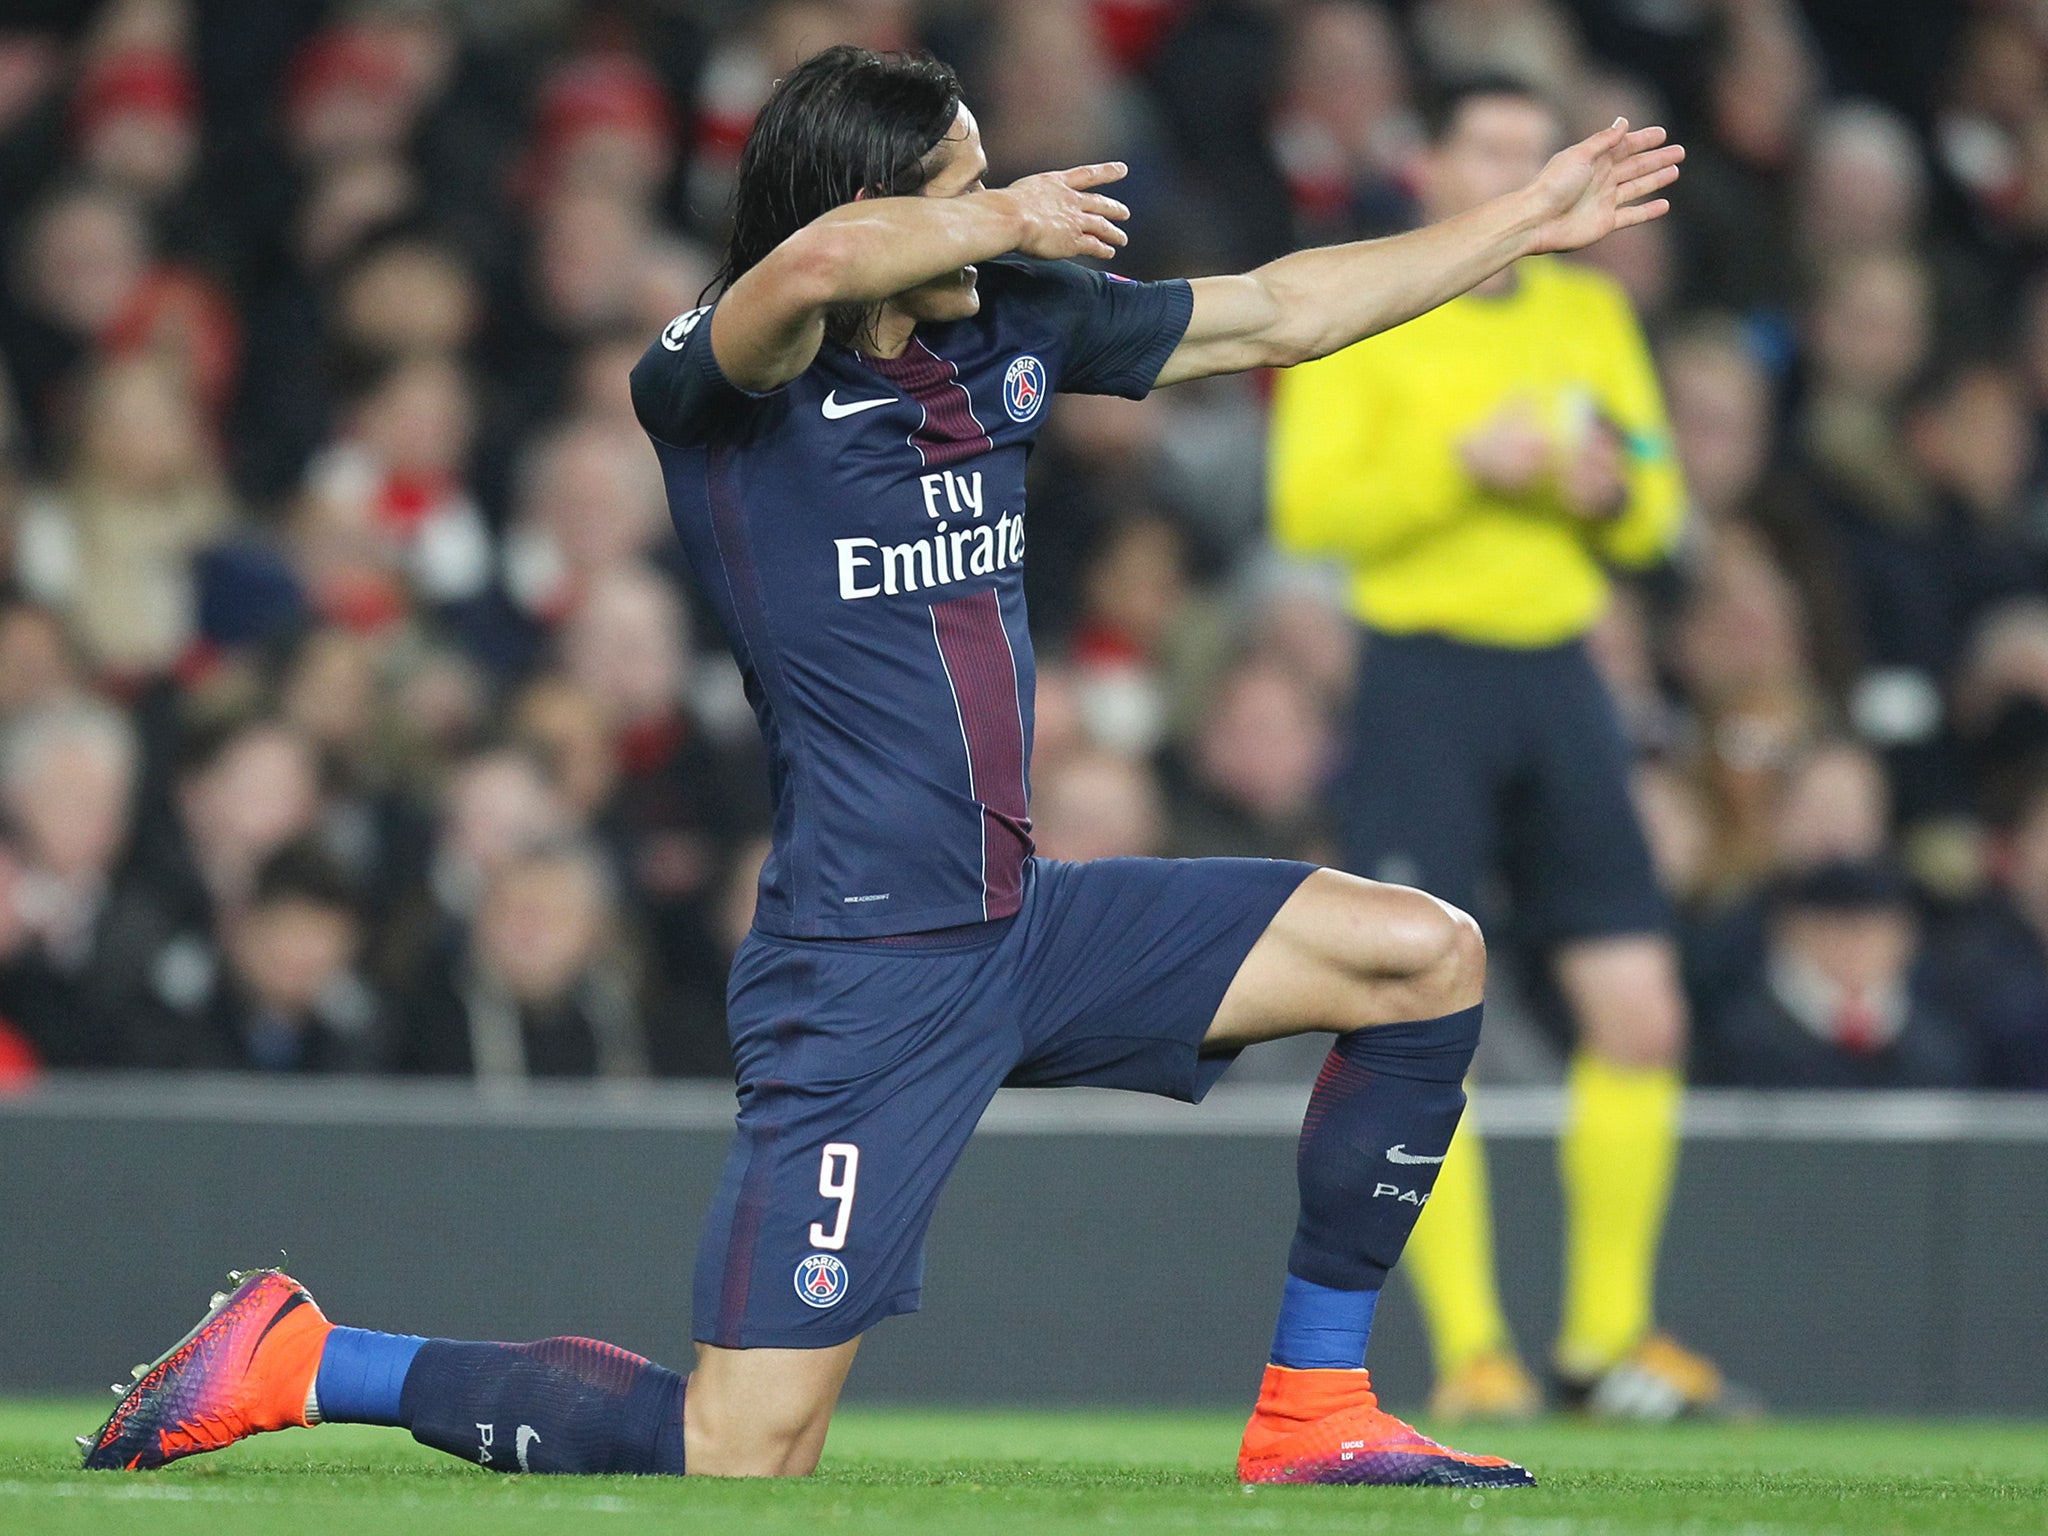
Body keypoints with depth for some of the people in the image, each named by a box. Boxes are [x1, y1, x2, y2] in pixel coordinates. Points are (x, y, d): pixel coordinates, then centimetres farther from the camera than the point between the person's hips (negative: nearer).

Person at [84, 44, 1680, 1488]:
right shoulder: (716, 382, -14)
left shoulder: (1009, 325, 7)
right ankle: (303, 1362, 5)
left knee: (1427, 957, 4)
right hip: (864, 969, -8)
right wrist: (1005, 220, -23)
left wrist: (1529, 220, 20)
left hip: (1028, 926, 8)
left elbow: (1280, 310, 18)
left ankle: (1313, 1417, 12)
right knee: (744, 1459, -12)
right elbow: (821, 265, -39)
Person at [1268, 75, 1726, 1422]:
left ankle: (1607, 1336, 12)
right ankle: (1469, 1351, -6)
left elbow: (1655, 521, 15)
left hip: (1560, 679, 5)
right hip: (1424, 676, -5)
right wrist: (1463, 465, -21)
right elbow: (1307, 505, -11)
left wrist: (1613, 491, -7)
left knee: (1641, 1016, 1)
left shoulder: (1591, 316, 13)